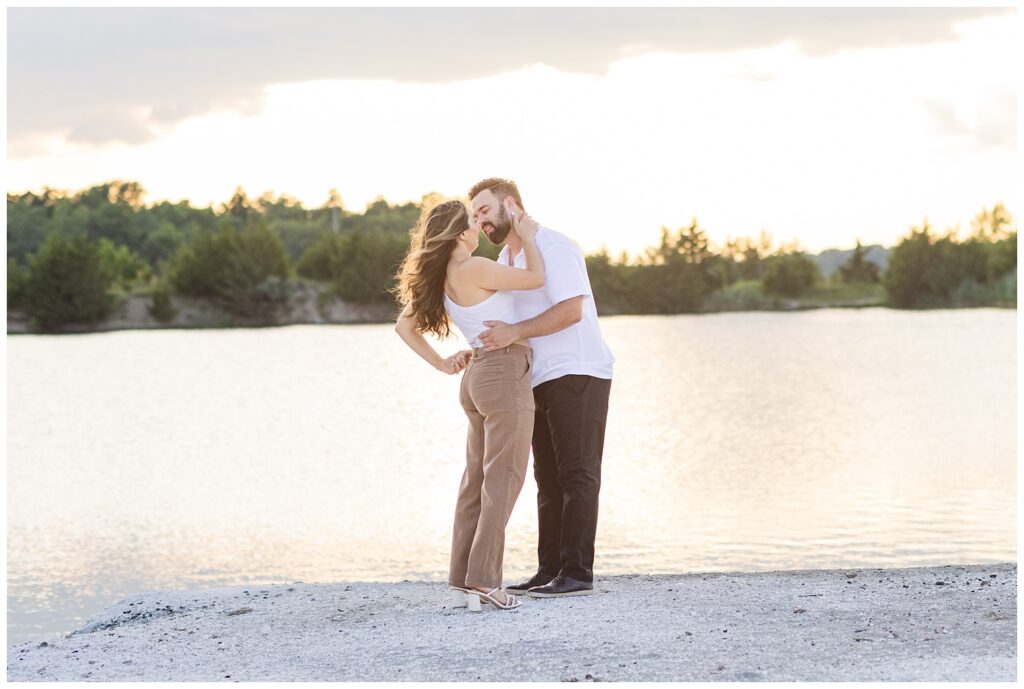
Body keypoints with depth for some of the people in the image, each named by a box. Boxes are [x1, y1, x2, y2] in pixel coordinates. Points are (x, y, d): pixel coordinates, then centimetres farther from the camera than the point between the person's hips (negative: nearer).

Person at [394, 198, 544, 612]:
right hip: (505, 373, -9)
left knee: (477, 479, 10)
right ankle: (483, 580, -11)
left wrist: (442, 365, 14)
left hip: (479, 376, 9)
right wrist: (527, 237, 5)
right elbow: (535, 278, -10)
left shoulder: (437, 279, 11)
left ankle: (464, 582, 10)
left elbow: (404, 325, 18)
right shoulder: (473, 269, -14)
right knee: (502, 480, -7)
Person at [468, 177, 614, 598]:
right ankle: (550, 571, 9)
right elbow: (501, 326, 19)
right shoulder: (504, 260, 18)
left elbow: (571, 310, -22)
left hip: (577, 375, -9)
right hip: (542, 381, 9)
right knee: (549, 480, 7)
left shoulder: (552, 246, -11)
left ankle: (576, 574, -9)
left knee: (577, 475, -8)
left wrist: (515, 332, -28)